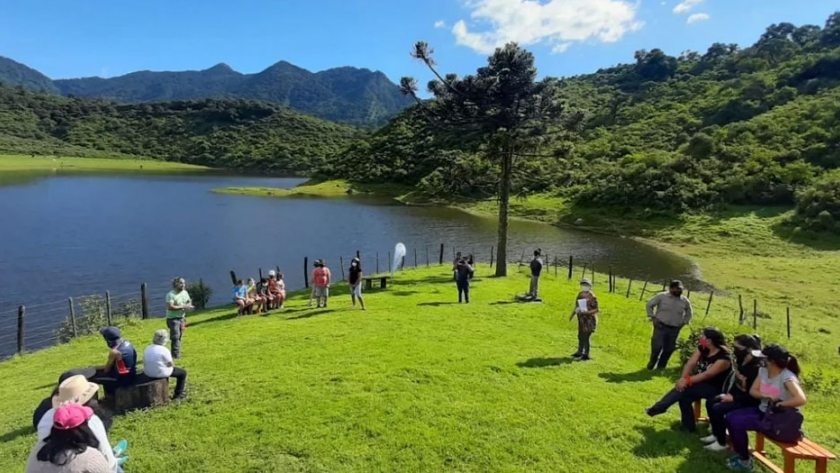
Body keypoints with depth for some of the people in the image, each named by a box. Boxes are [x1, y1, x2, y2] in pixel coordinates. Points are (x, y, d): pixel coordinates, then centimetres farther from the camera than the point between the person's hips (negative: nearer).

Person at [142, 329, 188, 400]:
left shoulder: (147, 348, -2)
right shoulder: (164, 350, -22)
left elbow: (145, 363, 7)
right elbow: (171, 365, -15)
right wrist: (172, 364, 9)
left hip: (148, 373, 8)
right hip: (160, 374, -8)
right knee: (183, 372, 13)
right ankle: (178, 394, 18)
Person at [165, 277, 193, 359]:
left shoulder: (185, 293, 7)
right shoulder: (171, 294, -17)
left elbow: (189, 302, 17)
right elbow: (170, 307, -26)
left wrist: (188, 305, -7)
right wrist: (182, 307, -24)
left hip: (182, 318, 7)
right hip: (173, 318, -7)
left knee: (179, 337, 12)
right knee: (175, 336, -13)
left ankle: (176, 353, 22)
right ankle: (175, 354, -10)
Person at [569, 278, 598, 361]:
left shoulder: (592, 296, -16)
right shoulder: (580, 294, 8)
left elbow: (596, 309, -16)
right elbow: (576, 306, 18)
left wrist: (587, 312, -28)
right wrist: (572, 315, 19)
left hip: (589, 321, -8)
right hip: (581, 320, 8)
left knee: (585, 337, -5)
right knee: (580, 337, 18)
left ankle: (586, 355, 9)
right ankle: (579, 353, 33)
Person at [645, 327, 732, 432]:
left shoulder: (724, 358, -23)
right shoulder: (702, 348, -1)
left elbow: (708, 374, -30)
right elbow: (690, 364, -7)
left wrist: (687, 381, -34)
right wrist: (683, 378, -25)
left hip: (714, 389, -7)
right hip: (701, 383, 7)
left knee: (684, 389, -25)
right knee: (684, 395, -19)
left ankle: (658, 408, -17)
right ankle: (688, 426, -4)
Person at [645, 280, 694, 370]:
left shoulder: (685, 301, 2)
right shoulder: (662, 296, -7)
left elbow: (689, 313, 21)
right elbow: (649, 305, 1)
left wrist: (684, 322, 11)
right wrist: (653, 317, -3)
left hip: (674, 329, 4)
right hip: (661, 326, -3)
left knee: (669, 349, 6)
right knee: (657, 346, -11)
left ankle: (661, 367, 22)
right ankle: (652, 363, 15)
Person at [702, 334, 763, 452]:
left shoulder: (756, 368, -26)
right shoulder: (742, 362, 3)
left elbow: (753, 396, -25)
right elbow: (732, 379, 16)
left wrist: (733, 398, -21)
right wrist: (726, 394, 3)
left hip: (748, 403, -10)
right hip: (734, 396, 10)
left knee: (717, 409, -22)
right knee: (710, 402, 6)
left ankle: (722, 443, -6)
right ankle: (716, 434, 19)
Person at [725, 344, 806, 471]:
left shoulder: (787, 377, -24)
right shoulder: (763, 370, 1)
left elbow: (801, 399, -37)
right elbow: (752, 391, 5)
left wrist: (779, 404, -25)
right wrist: (765, 396, -16)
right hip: (763, 411, 8)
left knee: (737, 423, -21)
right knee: (730, 417, -3)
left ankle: (745, 461, 0)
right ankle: (740, 453, 15)